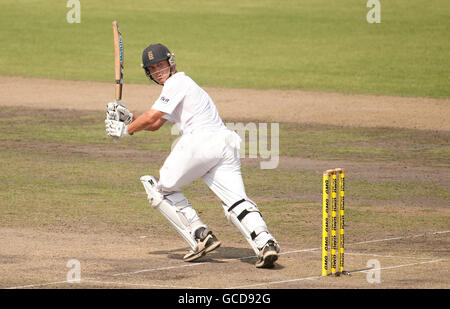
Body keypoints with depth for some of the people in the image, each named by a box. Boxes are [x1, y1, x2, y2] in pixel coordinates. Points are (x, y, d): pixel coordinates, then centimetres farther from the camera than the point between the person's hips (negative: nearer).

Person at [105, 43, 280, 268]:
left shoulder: (177, 82, 3)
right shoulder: (179, 84, 33)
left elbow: (152, 117, -6)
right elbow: (154, 125, 34)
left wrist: (125, 130, 8)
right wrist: (129, 118, 20)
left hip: (200, 141, -9)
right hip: (226, 145, 9)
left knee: (162, 188, 9)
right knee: (236, 202, -5)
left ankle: (200, 237, -5)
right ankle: (264, 242, -30)